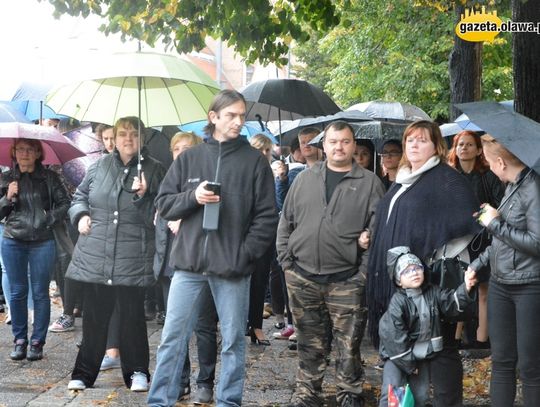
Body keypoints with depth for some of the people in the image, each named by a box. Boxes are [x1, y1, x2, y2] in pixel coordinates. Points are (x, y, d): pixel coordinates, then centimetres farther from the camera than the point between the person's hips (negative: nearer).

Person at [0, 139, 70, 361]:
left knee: (40, 292, 3)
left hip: (42, 242, -2)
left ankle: (37, 342, 10)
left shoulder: (49, 178, 1)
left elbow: (64, 203, 1)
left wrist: (50, 219, -10)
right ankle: (20, 340, 16)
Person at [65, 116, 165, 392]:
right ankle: (84, 372, 18)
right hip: (95, 255, 2)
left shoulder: (153, 169, 2)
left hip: (132, 259, -2)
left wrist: (143, 195, -16)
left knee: (132, 315, 4)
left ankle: (137, 372, 18)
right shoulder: (100, 166, 10)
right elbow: (80, 195, 21)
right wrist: (81, 214, 3)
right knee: (94, 315, 8)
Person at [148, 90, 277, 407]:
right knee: (173, 338, 5)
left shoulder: (255, 160, 2)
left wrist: (245, 254, -9)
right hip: (189, 263, 2)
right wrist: (192, 196, -10)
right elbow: (164, 204, 8)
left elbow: (267, 216, 0)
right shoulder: (189, 158, 8)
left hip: (233, 267, -1)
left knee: (233, 341, 7)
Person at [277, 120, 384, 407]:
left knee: (348, 345, 3)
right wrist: (286, 260, 4)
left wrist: (365, 272, -9)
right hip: (302, 278, 3)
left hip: (347, 281, -3)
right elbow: (286, 222, 13)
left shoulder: (369, 183, 1)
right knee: (309, 343, 11)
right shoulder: (304, 179, 11)